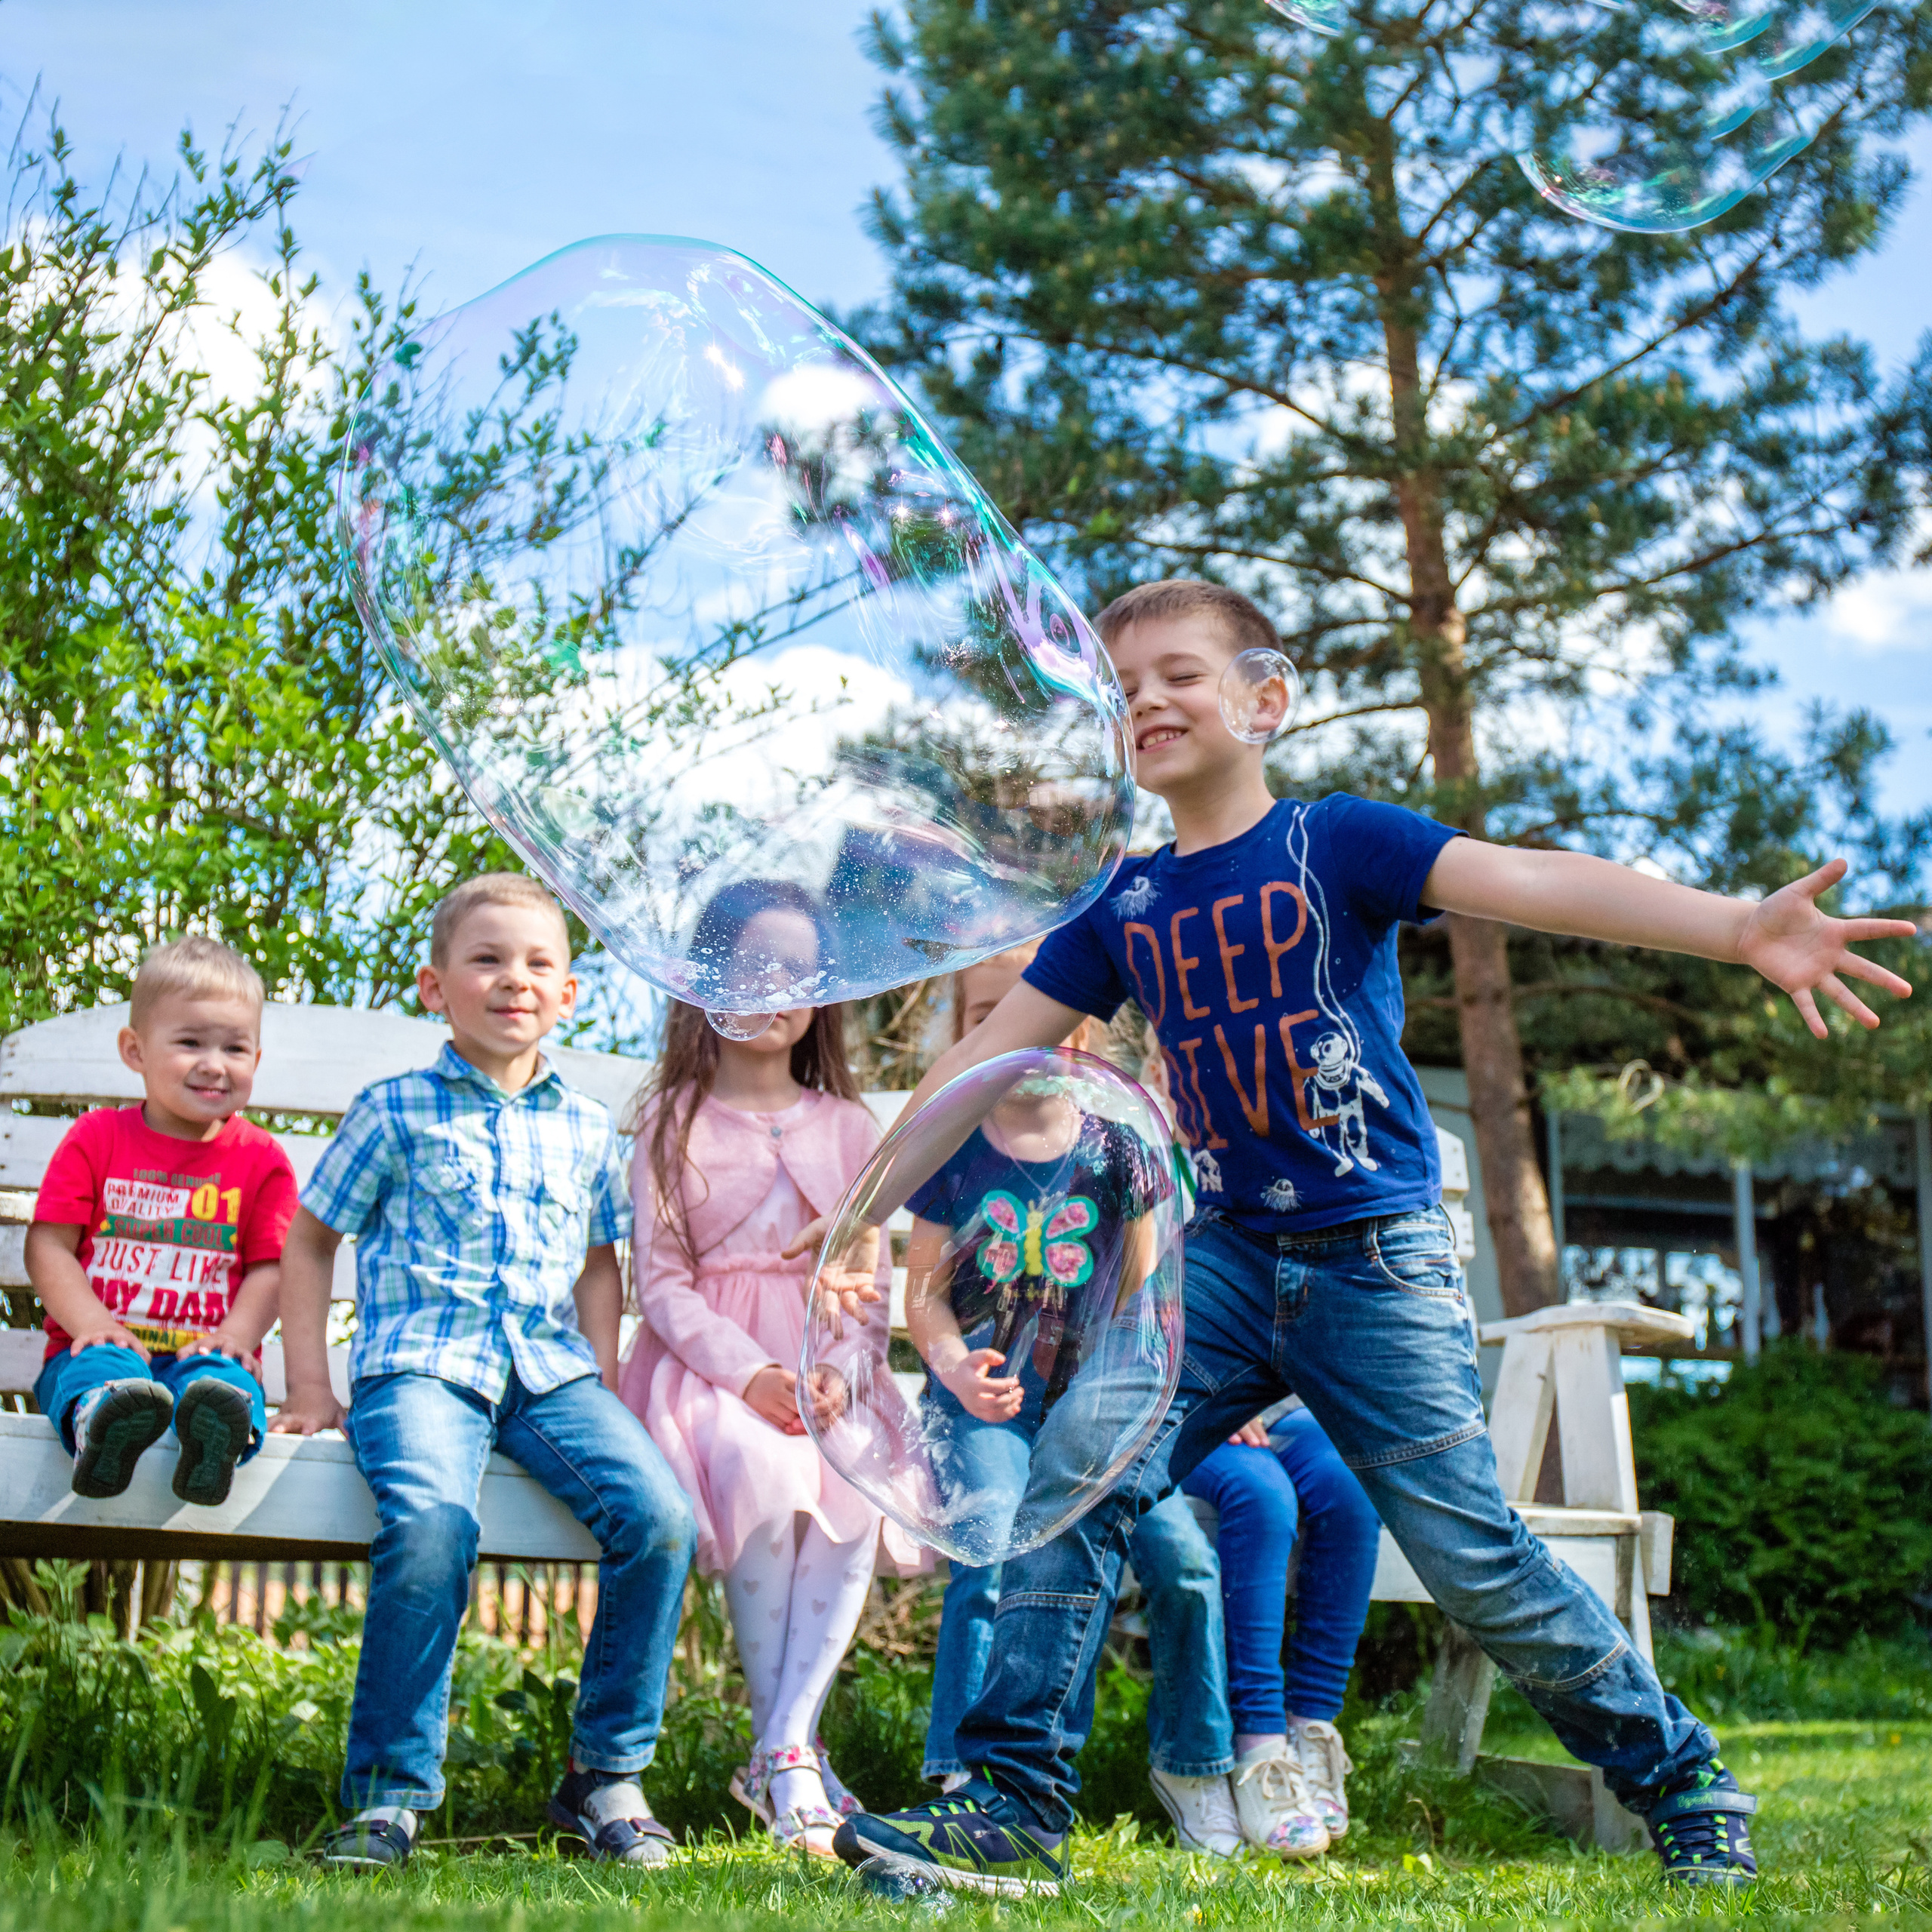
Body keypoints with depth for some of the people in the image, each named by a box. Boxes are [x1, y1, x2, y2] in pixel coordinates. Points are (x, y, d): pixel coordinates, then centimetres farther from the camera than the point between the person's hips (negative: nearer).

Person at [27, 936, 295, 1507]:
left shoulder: (261, 1159, 13)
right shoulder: (96, 1138, 11)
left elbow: (270, 1268, 7)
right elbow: (48, 1247, 5)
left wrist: (235, 1335, -14)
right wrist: (92, 1322, -14)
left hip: (202, 1352, 0)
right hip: (110, 1342, 0)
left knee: (220, 1378, -37)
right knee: (101, 1370, -37)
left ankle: (214, 1442, -68)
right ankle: (100, 1431, -67)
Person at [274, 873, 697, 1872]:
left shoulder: (585, 1130, 18)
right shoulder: (395, 1111, 8)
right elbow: (310, 1239, 13)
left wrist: (601, 1387, 13)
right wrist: (308, 1386, 5)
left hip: (549, 1369, 4)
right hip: (421, 1365, -3)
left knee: (659, 1513, -23)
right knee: (432, 1524, -35)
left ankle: (606, 1770, -5)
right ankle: (388, 1792, -19)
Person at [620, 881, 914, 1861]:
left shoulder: (847, 1128, 16)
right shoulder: (672, 1122, 9)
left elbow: (870, 1279, 11)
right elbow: (662, 1282, 1)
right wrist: (748, 1373, -17)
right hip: (706, 1362, -2)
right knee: (765, 1472, -36)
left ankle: (783, 1749, -30)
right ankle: (789, 1752, -24)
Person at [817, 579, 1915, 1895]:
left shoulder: (1338, 841, -7)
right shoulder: (1125, 910, 7)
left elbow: (1532, 884, -21)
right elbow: (989, 1054, 15)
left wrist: (1742, 927, -36)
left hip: (1378, 1259, -4)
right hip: (1230, 1255, 5)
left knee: (1473, 1556, -4)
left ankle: (1685, 1784, 16)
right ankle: (1015, 1805, -4)